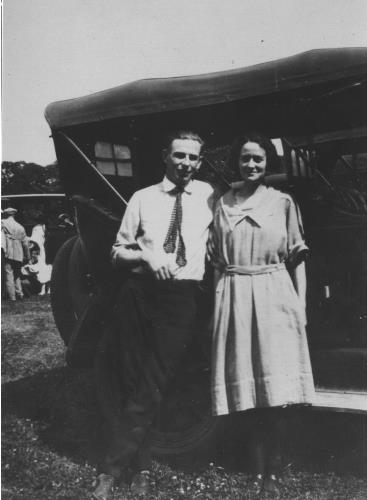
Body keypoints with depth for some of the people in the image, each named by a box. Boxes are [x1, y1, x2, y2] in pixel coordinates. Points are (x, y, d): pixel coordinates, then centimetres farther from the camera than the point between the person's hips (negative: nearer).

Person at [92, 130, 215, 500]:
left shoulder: (208, 195, 11)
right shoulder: (143, 198, 10)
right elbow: (117, 252, 9)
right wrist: (146, 254, -10)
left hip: (183, 296, -1)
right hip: (139, 292, 1)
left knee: (153, 386, -3)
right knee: (130, 382, 6)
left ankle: (114, 466, 14)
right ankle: (140, 465, 24)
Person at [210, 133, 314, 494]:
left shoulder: (282, 202, 5)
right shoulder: (222, 204, 8)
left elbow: (297, 258, 6)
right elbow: (217, 261, 10)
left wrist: (301, 304, 1)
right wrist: (219, 303, 5)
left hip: (275, 298, -1)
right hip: (234, 299, 1)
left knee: (275, 390, 0)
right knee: (248, 390, 4)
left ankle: (267, 470, 16)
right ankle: (264, 470, 19)